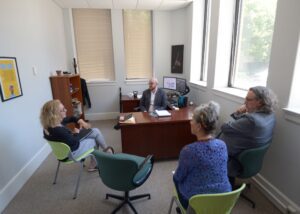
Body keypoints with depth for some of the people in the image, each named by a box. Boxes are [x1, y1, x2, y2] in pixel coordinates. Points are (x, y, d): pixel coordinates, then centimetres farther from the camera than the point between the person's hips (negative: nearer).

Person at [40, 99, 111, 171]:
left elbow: (70, 118, 7)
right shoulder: (59, 130, -38)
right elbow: (75, 142, -27)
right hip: (72, 152, -9)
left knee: (95, 131, 8)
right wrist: (76, 133, -8)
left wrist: (81, 121, -10)